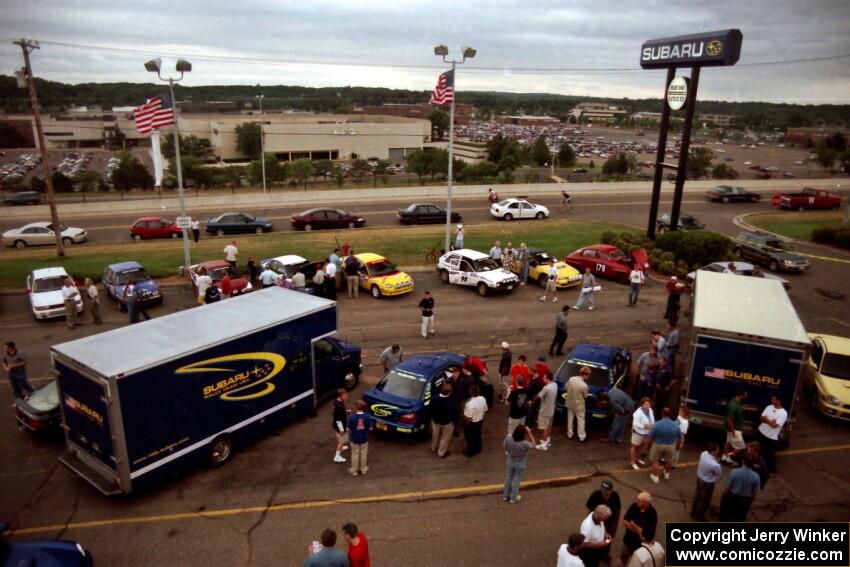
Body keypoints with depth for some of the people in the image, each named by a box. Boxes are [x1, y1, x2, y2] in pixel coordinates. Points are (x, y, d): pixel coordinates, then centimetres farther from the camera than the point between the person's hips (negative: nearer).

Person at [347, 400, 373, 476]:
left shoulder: (352, 417, -20)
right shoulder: (367, 416, -16)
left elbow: (349, 429, -15)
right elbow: (370, 428, -10)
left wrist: (349, 437, 4)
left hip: (355, 439, -1)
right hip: (364, 439, 1)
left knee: (355, 454, 15)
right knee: (363, 454, 19)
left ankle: (354, 470, 27)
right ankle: (363, 469, 32)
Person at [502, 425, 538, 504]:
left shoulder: (509, 437, -27)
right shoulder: (524, 443, -37)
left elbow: (504, 446, -7)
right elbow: (533, 444, -15)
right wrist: (529, 432, -24)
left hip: (510, 462, 3)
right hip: (520, 464, -3)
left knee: (508, 478, 23)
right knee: (516, 480, 18)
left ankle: (505, 496, 41)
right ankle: (513, 498, 36)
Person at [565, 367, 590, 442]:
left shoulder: (571, 379, -16)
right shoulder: (584, 385, -29)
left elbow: (566, 388, 1)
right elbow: (585, 396, -12)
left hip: (570, 403, 5)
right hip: (579, 405, -5)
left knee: (570, 419, 21)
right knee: (580, 421, 14)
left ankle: (569, 434, 34)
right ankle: (582, 437, 25)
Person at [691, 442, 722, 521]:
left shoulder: (703, 453, -18)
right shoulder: (714, 465, -39)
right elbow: (719, 472, -15)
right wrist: (719, 465, -1)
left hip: (699, 478, 7)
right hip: (708, 483, -7)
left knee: (697, 496, 28)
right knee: (704, 500, 19)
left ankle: (693, 513, 48)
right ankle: (699, 516, 40)